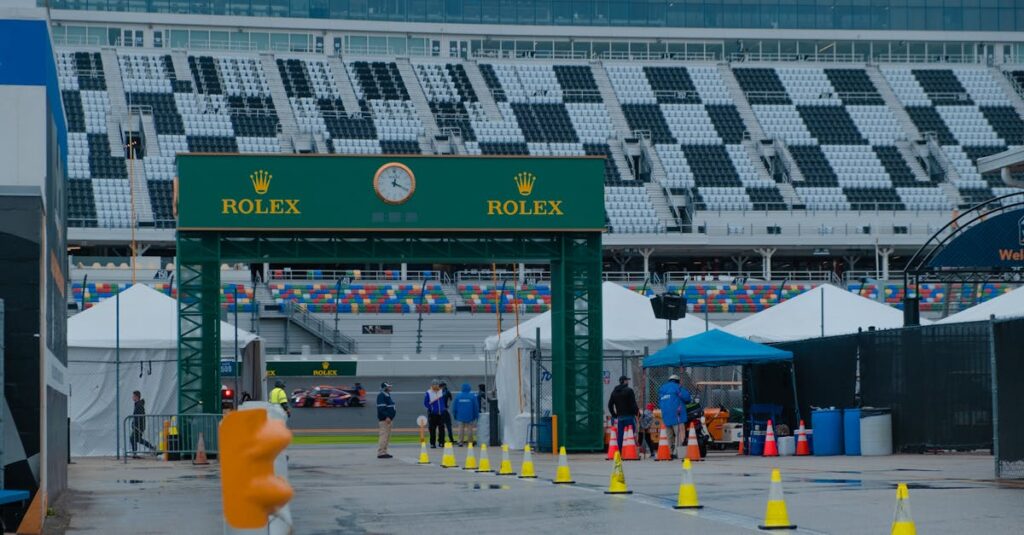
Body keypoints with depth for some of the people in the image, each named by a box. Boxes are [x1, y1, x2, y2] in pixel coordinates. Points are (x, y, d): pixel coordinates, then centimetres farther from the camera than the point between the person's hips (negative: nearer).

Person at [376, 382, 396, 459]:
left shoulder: (388, 395, 19)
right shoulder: (381, 396, -13)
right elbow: (381, 408, -22)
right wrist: (386, 417, -27)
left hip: (389, 419, 11)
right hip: (384, 419, -11)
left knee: (387, 437, 12)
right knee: (383, 436, -12)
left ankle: (384, 452, 17)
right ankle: (381, 453, -12)